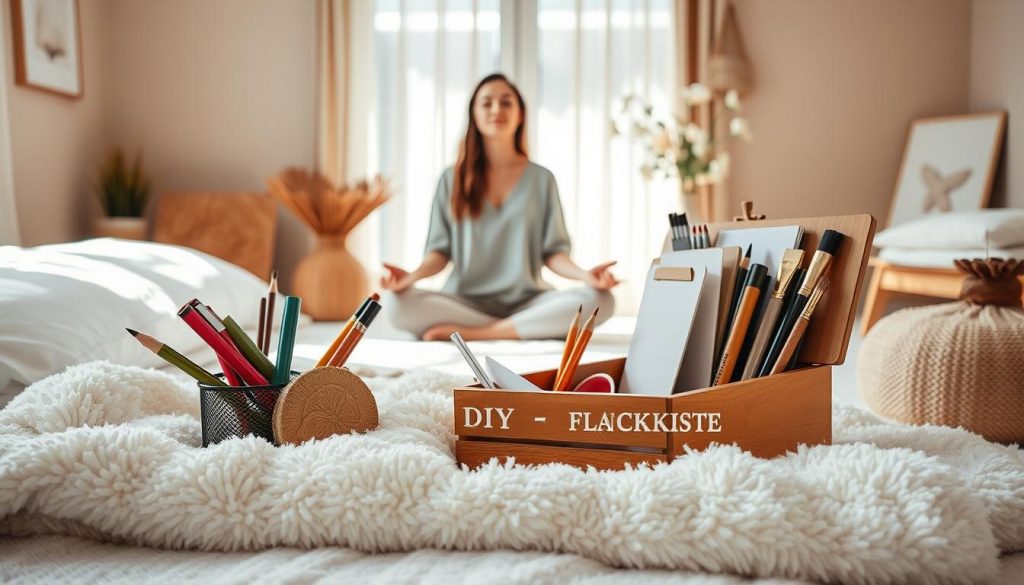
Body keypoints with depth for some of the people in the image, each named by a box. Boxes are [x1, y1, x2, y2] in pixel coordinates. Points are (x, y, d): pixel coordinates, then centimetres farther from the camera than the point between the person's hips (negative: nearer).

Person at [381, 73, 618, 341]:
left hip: (525, 302, 1)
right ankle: (530, 328, -20)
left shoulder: (541, 179, 9)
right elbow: (440, 250, 5)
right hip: (465, 301, 0)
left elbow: (553, 251, 5)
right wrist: (413, 275, -17)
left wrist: (584, 274, -16)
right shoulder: (452, 179, 9)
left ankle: (472, 333, -23)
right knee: (397, 304, -31)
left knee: (599, 300, -29)